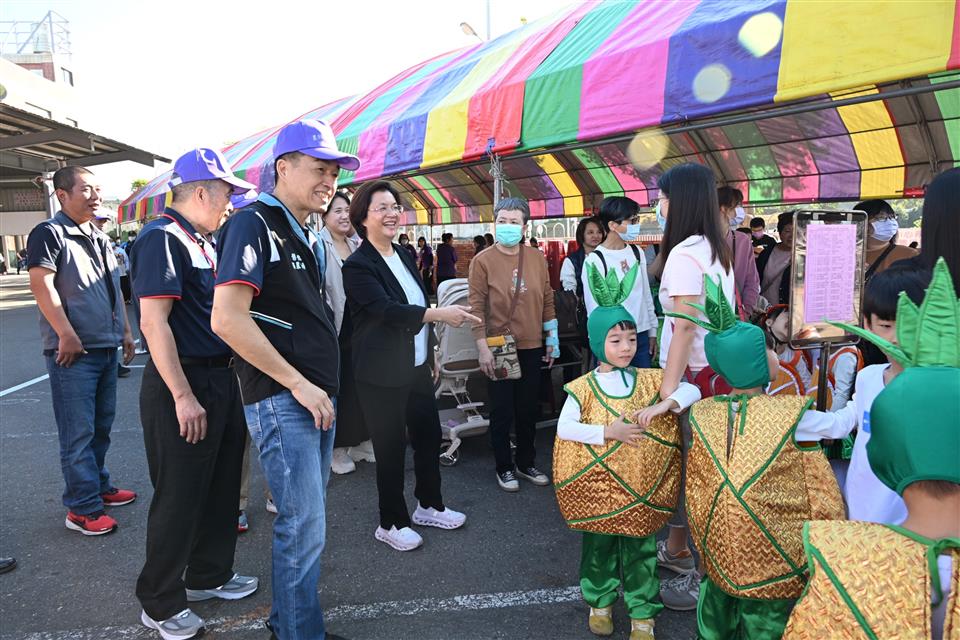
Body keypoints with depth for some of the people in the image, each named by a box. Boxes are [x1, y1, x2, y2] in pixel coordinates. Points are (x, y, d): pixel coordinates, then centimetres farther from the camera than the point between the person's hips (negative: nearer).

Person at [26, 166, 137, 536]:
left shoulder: (100, 239, 18)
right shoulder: (49, 234, -7)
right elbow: (41, 284, -17)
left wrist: (125, 330, 20)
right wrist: (66, 334, -22)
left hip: (106, 348, 8)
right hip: (73, 352, -8)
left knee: (101, 426, 16)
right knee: (78, 433, -4)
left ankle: (98, 487, 29)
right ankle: (82, 509, 3)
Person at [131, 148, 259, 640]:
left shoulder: (201, 242, 13)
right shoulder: (162, 239, -15)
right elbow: (154, 322, -23)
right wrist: (183, 396, -24)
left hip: (220, 379, 9)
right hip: (183, 385, -9)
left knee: (221, 487, 18)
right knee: (179, 498, 2)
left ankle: (209, 575, 36)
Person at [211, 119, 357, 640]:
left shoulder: (308, 236, 14)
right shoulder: (253, 224, -12)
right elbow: (227, 319, -22)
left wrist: (324, 386, 13)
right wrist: (297, 383, -18)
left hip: (316, 397, 9)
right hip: (280, 400, -9)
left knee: (306, 518, 17)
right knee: (304, 526, -3)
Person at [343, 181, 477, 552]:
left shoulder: (404, 256, 10)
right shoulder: (358, 265, -14)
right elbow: (386, 310, -26)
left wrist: (431, 352, 18)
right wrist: (439, 314, -32)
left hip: (417, 366, 8)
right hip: (383, 373, -7)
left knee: (429, 435, 14)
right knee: (391, 447, 2)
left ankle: (429, 506, 33)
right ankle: (391, 523, 20)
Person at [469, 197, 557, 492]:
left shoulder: (537, 258, 4)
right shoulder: (482, 261, -7)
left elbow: (547, 298, 10)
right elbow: (476, 306, -8)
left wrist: (552, 336, 10)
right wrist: (482, 347, -13)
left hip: (532, 346, 4)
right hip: (499, 347, -3)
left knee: (529, 409, 13)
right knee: (502, 412, 5)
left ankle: (526, 463, 30)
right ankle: (504, 467, 22)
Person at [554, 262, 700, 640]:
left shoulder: (649, 380, -1)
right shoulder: (583, 388, -8)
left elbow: (692, 390, -4)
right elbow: (564, 428, -17)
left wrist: (664, 405, -22)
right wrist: (607, 431, -25)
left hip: (641, 486, 1)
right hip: (597, 485, -1)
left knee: (640, 552, 11)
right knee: (598, 548, 15)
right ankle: (600, 601, 37)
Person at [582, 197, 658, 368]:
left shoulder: (637, 253, 8)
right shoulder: (595, 260, -11)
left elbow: (646, 294, 15)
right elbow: (594, 308, -10)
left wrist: (652, 331, 13)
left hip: (641, 335, 6)